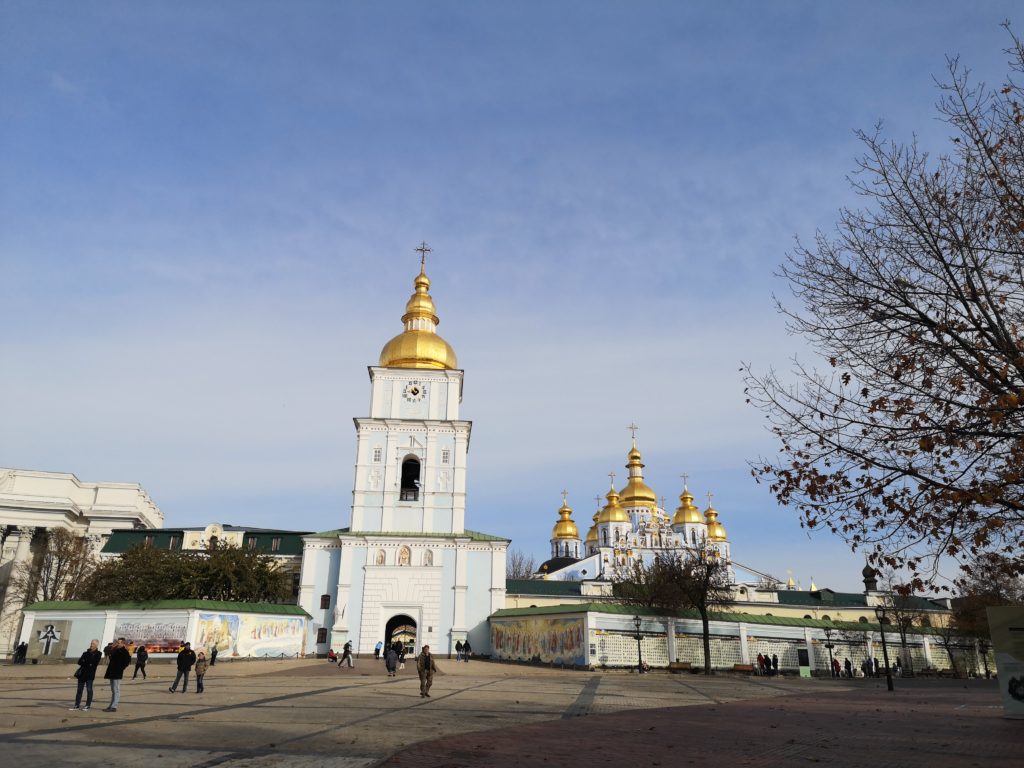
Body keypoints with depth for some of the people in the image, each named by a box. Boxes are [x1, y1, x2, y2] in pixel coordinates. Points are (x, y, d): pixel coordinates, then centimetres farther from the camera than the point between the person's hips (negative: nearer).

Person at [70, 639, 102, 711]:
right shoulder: (86, 653, 15)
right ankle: (77, 705, 11)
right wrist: (88, 664, -11)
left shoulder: (98, 654, 1)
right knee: (79, 689, 6)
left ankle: (88, 705, 3)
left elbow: (94, 663, -11)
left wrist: (84, 662, -4)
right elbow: (79, 662, 6)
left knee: (89, 689, -2)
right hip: (82, 673, 5)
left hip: (90, 674, -5)